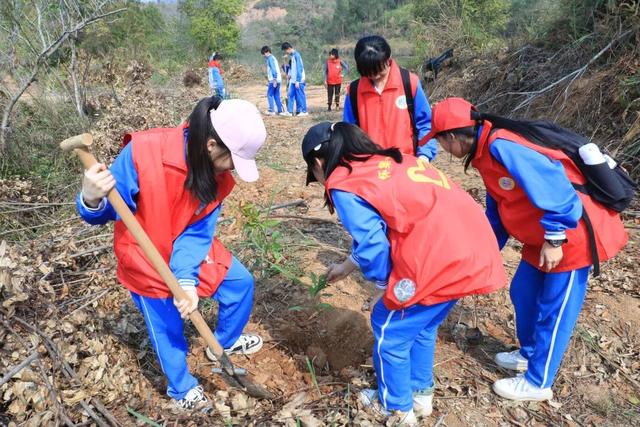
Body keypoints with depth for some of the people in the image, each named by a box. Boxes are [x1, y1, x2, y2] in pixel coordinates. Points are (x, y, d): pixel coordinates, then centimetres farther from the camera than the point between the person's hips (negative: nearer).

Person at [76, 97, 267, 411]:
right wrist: (91, 201, -46)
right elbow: (106, 211, -23)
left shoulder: (218, 174, -18)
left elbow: (197, 232, -18)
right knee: (167, 329, 8)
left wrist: (188, 279, -32)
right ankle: (182, 389, 38)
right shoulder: (142, 153, -34)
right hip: (146, 258, -5)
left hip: (191, 248, 5)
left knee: (241, 282, 9)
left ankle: (226, 341, 39)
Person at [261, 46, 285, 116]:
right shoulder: (272, 58, 21)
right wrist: (268, 81, 27)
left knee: (270, 95, -2)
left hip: (273, 80, -9)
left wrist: (274, 80, -21)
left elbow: (274, 69, -18)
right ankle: (280, 111, 6)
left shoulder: (270, 58, -9)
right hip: (278, 80, 9)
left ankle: (271, 110, 0)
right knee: (277, 96, 9)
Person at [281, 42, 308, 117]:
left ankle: (304, 111, 6)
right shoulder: (291, 55, 14)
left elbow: (299, 68, -17)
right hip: (293, 80, 9)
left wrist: (297, 81, -19)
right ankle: (289, 111, 13)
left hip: (298, 80, -9)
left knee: (300, 96, -2)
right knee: (290, 95, 8)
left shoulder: (296, 55, -13)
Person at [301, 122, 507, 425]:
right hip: (474, 248, 9)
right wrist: (346, 267, 39)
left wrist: (382, 289, 11)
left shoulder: (343, 186, -4)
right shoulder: (387, 161, 21)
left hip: (438, 261, -8)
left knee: (389, 329, 16)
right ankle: (421, 395, 46)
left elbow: (373, 244, -8)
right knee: (422, 326, 28)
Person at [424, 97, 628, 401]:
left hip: (576, 234, -9)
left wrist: (554, 239, -24)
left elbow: (554, 185, -30)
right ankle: (529, 353, 42)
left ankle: (537, 383, 23)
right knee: (523, 293, 19)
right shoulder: (487, 152, 6)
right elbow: (497, 209, 16)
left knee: (555, 311, 5)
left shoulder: (501, 146, -26)